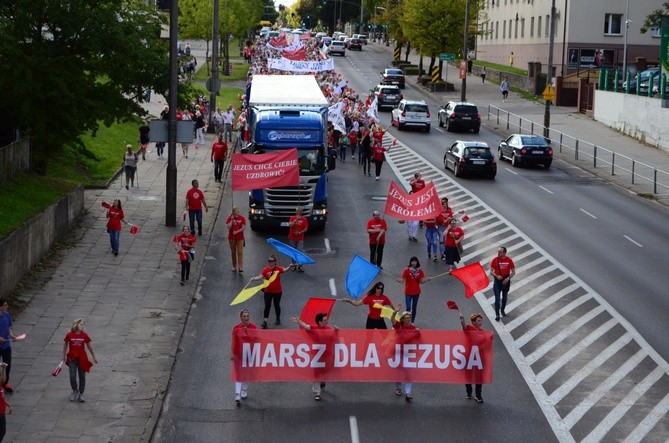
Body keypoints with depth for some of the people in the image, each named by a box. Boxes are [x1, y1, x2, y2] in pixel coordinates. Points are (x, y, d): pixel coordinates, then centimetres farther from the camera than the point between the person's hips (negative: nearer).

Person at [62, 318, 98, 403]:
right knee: (72, 377, -5)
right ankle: (75, 391, 21)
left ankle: (81, 394, 20)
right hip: (72, 358, -1)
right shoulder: (69, 335, -7)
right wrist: (64, 355, 15)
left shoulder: (84, 335, -4)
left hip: (82, 358, 1)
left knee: (82, 377, 6)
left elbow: (89, 346, 7)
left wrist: (94, 357, 12)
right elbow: (65, 345, 9)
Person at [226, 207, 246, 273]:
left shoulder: (242, 218, -4)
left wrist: (237, 232, -15)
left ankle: (240, 267, -11)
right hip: (231, 237, 1)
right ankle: (234, 266, 22)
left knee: (240, 252, -8)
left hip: (240, 237, -1)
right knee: (233, 252, 10)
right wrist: (232, 220, -19)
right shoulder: (230, 217, -2)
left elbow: (244, 227, -5)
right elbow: (228, 226, -11)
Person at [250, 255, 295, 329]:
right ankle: (265, 322, -6)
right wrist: (254, 279, -32)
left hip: (277, 291, 0)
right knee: (267, 306, -4)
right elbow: (260, 276, -13)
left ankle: (278, 319, 35)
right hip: (268, 291, 0)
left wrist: (289, 268, -49)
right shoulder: (266, 269, -5)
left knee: (277, 305, 14)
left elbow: (284, 269, -26)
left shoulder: (278, 268, -8)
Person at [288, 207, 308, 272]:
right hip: (292, 238, 2)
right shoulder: (292, 218, 2)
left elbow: (305, 229, -2)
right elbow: (290, 225, -13)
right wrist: (296, 219, -20)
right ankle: (294, 264, 21)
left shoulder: (304, 219, 0)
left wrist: (299, 233, -15)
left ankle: (300, 266, -6)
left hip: (300, 238, -2)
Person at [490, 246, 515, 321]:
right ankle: (497, 314, -5)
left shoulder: (509, 260, -8)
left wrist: (508, 278, -16)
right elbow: (491, 271, -4)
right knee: (497, 298, -6)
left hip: (506, 281, 2)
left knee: (504, 297, 17)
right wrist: (497, 276, -22)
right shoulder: (495, 260, -9)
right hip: (497, 281, -2)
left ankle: (502, 310, 37)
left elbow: (513, 272, -2)